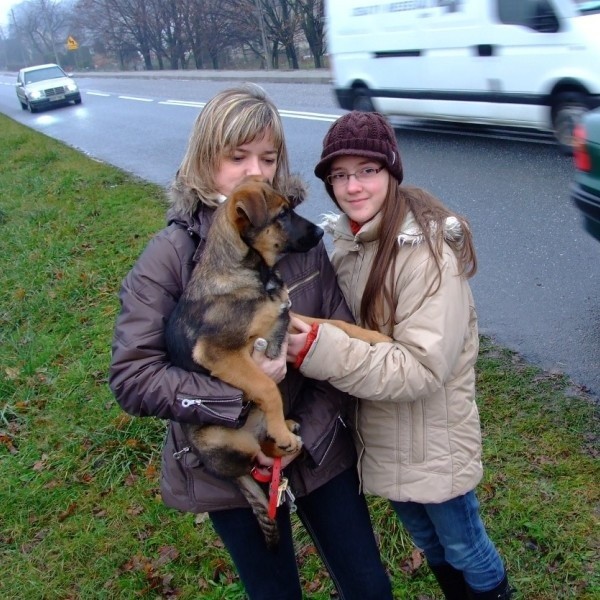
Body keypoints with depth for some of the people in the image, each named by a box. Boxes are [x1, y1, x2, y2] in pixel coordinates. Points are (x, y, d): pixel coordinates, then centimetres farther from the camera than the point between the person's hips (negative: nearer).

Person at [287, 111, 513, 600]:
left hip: (432, 443, -7)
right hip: (380, 434, 7)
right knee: (428, 541, 28)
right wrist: (301, 331, -9)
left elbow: (421, 368, -31)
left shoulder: (427, 253, -26)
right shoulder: (349, 241, -2)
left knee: (463, 548, 17)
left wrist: (319, 352, -37)